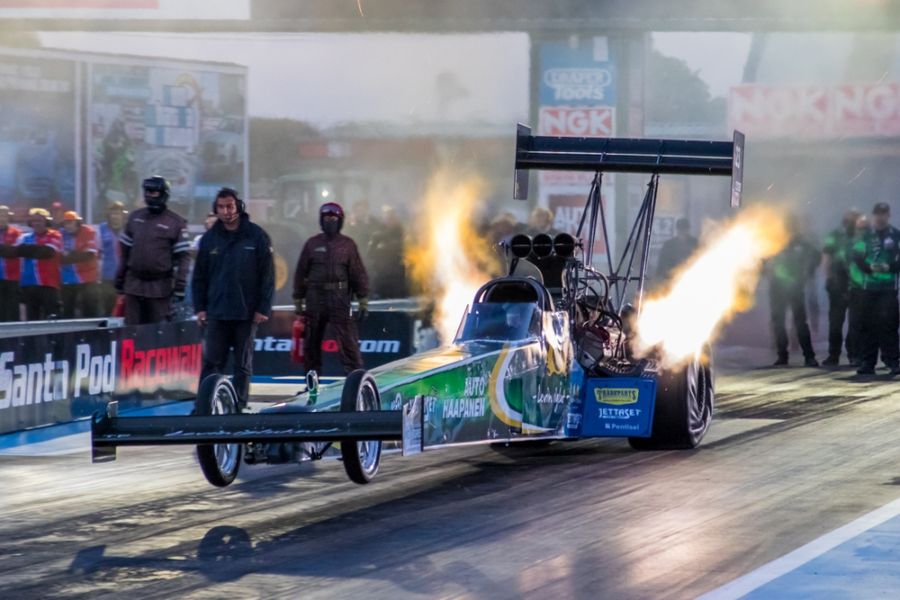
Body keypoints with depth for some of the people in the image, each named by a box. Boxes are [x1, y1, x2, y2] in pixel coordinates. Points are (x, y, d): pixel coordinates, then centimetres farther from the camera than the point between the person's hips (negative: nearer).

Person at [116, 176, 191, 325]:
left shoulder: (175, 223, -3)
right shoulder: (135, 217, 10)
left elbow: (183, 256, -5)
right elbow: (125, 251, 16)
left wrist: (180, 286, -12)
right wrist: (119, 279, 15)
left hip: (160, 287, -4)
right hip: (133, 284, 4)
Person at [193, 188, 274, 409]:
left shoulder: (256, 236, -2)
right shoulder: (209, 239, 5)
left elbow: (267, 275, -2)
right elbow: (199, 276, 10)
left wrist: (263, 308, -7)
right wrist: (199, 307, 2)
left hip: (246, 313, -2)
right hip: (216, 312, 2)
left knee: (243, 364, 6)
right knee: (211, 362, -1)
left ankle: (240, 406, 11)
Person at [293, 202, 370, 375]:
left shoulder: (348, 244, 4)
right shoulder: (312, 244, 8)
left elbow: (358, 274, 3)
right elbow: (300, 273, 10)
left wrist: (363, 301, -2)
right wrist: (298, 301, 7)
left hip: (340, 298, -2)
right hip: (315, 297, 2)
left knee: (348, 340, -10)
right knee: (311, 341, 8)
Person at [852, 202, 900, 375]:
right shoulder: (865, 237, 12)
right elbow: (857, 258, 3)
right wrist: (869, 267, -15)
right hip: (869, 287, 3)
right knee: (867, 325, 2)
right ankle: (867, 362, 7)